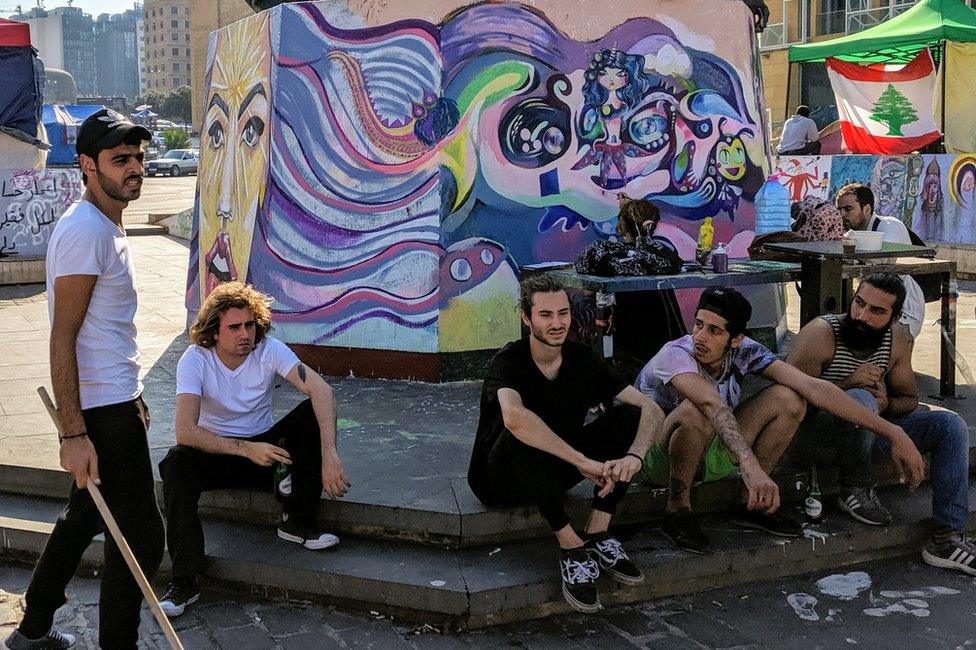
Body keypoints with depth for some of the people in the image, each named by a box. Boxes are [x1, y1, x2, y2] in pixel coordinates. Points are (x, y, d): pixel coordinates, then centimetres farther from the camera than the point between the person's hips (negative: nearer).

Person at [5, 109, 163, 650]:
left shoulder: (107, 225, 13)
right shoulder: (85, 230, -19)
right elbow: (62, 338, -22)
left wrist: (132, 398, 26)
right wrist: (73, 435, -25)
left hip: (114, 400, 11)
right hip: (101, 412, -11)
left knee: (85, 514, 22)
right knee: (141, 539, -5)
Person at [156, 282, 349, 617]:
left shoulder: (269, 350, -16)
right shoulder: (195, 360, -19)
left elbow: (321, 390, -29)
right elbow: (185, 431, -30)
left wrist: (329, 455, -42)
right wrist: (246, 449, -38)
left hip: (266, 445, 2)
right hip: (218, 452, -2)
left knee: (315, 412, -24)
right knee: (177, 463, -34)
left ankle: (298, 521, -13)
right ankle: (184, 582, -26)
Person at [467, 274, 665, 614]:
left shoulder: (581, 359, -4)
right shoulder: (509, 360, -20)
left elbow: (651, 410, -10)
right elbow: (514, 417, -44)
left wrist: (634, 456, -31)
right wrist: (583, 461, -44)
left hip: (558, 469, 5)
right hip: (502, 480, -5)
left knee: (629, 413, -13)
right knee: (524, 436, -39)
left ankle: (597, 536, -17)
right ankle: (571, 548, -27)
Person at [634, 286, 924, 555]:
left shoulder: (744, 351, -13)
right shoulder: (675, 355, -29)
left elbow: (814, 387, -18)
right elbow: (712, 404, -49)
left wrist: (891, 430, -22)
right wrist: (749, 463, -65)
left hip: (708, 451, 6)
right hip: (656, 457, -5)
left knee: (788, 399, -14)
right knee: (696, 411, -40)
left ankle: (749, 503, -1)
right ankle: (677, 509, -16)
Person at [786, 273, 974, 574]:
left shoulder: (896, 339, 0)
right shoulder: (820, 334, -19)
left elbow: (910, 400, 10)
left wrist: (886, 404, -14)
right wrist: (848, 383, -30)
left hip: (866, 428, 7)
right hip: (813, 431, -7)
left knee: (950, 425, -6)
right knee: (860, 400, -39)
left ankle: (947, 538, -10)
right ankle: (856, 490, -16)